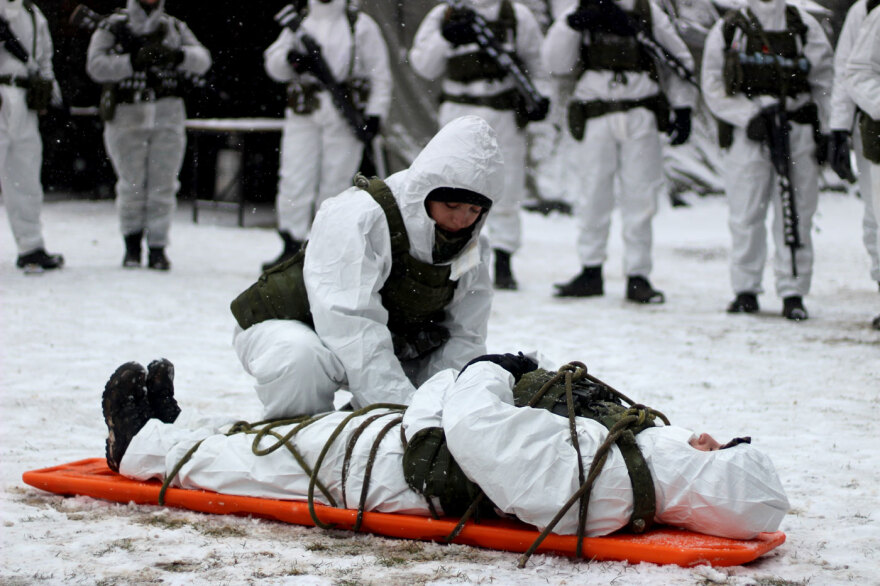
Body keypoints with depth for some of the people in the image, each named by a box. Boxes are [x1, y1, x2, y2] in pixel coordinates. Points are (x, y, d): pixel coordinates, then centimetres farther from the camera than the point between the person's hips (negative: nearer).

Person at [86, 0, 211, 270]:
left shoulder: (174, 28, 11)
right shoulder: (112, 28, 2)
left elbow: (202, 60, 0)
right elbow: (96, 66, -11)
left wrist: (175, 55, -20)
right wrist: (134, 61, -23)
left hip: (168, 115, 2)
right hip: (126, 116, -2)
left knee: (163, 185, -1)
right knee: (132, 185, 1)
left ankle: (157, 248, 6)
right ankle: (132, 244, 18)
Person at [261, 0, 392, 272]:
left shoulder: (361, 25, 7)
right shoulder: (299, 24, 15)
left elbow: (379, 74, 6)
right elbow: (272, 64, 12)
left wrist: (375, 113, -3)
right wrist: (290, 58, -11)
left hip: (345, 116, -2)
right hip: (303, 115, 2)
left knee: (335, 182, 0)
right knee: (295, 180, -6)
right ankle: (292, 246, -3)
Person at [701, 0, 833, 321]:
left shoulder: (805, 27, 11)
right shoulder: (727, 30, 7)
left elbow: (823, 81, 13)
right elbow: (714, 88, 4)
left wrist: (823, 131, 5)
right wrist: (749, 114, -9)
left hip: (798, 129, 1)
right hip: (747, 132, -1)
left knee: (796, 215, -2)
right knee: (745, 214, 0)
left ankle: (793, 293, 4)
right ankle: (746, 289, 12)